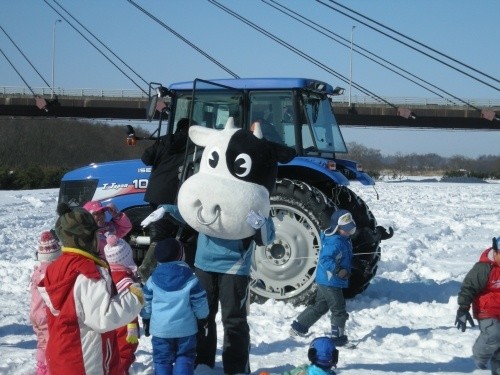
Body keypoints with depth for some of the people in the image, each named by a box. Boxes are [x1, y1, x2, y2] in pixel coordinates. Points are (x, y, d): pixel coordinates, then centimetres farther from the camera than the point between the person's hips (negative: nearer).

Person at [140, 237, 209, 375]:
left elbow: (146, 302, 6)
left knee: (162, 359, 9)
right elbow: (200, 302, -3)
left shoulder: (152, 280, -3)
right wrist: (202, 317, 14)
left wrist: (146, 319, 21)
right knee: (185, 356, 11)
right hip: (185, 327, -1)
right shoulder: (190, 279, -9)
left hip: (160, 328, 1)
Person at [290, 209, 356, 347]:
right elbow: (325, 259, -32)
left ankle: (298, 327, 28)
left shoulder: (344, 239, 9)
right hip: (330, 282, -11)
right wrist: (338, 270, -36)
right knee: (338, 309, -1)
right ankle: (338, 338, 9)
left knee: (320, 306, 21)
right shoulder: (334, 243, -24)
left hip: (325, 280, 11)